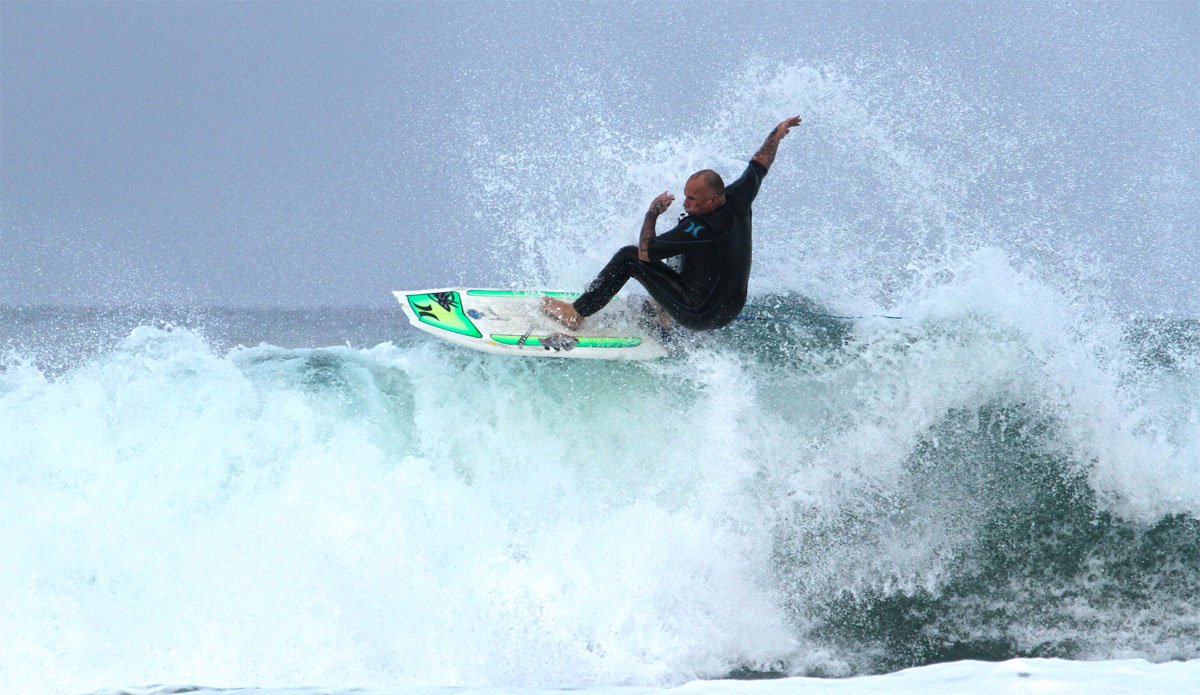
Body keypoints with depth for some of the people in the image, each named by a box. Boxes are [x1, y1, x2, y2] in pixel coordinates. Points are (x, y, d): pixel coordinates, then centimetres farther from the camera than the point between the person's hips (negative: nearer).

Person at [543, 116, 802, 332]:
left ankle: (576, 313, 5)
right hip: (732, 310, 8)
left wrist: (652, 213, -10)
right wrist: (778, 133, 27)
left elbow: (644, 252, -24)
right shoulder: (739, 199, -10)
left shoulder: (698, 229, -32)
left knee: (629, 257, -5)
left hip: (699, 317, -8)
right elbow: (761, 163, 10)